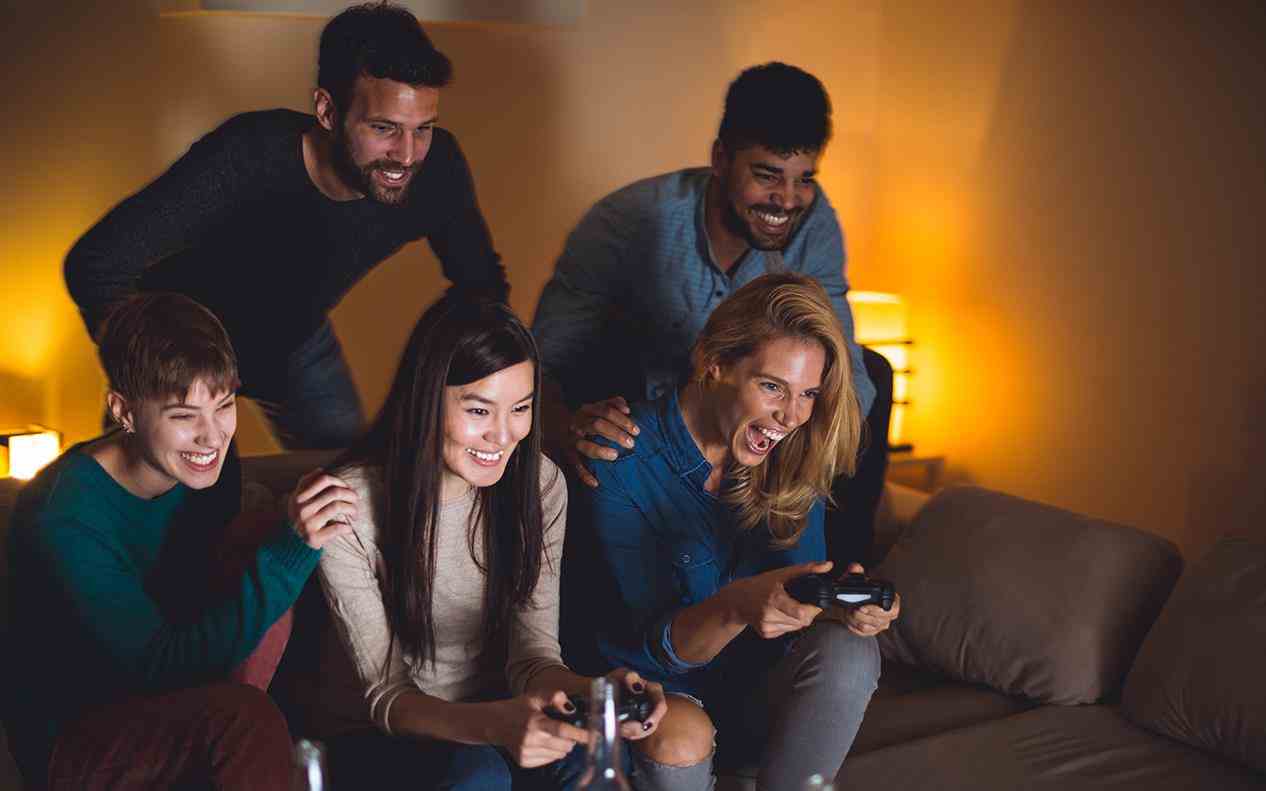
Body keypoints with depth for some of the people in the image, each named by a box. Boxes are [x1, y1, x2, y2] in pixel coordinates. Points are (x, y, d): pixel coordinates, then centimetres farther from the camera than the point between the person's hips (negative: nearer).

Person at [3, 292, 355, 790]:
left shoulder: (203, 467, -8)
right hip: (67, 743, -7)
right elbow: (161, 666, -31)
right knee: (245, 716, -32)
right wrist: (289, 549, -39)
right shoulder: (63, 519, -28)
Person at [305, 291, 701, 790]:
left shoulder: (540, 484, -8)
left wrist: (592, 693, -34)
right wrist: (494, 725, -40)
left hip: (488, 710, 3)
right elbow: (386, 696, -19)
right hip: (373, 735, -3)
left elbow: (533, 653, -10)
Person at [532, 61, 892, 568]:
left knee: (872, 374, -7)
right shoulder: (626, 223, -32)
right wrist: (565, 426, -60)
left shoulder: (813, 223, -19)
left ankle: (844, 566, 8)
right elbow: (546, 367, -35)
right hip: (630, 405, -4)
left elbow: (842, 367, -18)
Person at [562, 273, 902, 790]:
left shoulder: (792, 461, -4)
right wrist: (737, 607, -42)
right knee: (681, 738, -36)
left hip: (754, 697, 4)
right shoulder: (621, 463, -20)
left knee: (847, 652, -25)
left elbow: (802, 600, -4)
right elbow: (648, 646, -20)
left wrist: (848, 601, -29)